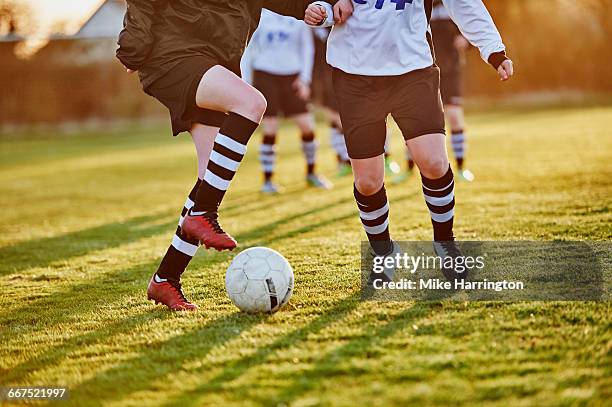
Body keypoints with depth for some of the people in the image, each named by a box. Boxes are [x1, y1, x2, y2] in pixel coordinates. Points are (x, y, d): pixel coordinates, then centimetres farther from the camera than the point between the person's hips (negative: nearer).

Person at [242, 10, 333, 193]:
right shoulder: (260, 15, 0)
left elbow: (307, 48, 12)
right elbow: (247, 50, 6)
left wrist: (305, 78, 3)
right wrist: (247, 83, 3)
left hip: (292, 75, 2)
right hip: (265, 74, -2)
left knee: (307, 126, -2)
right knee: (270, 129, -6)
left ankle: (311, 173, 19)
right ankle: (267, 180, 6)